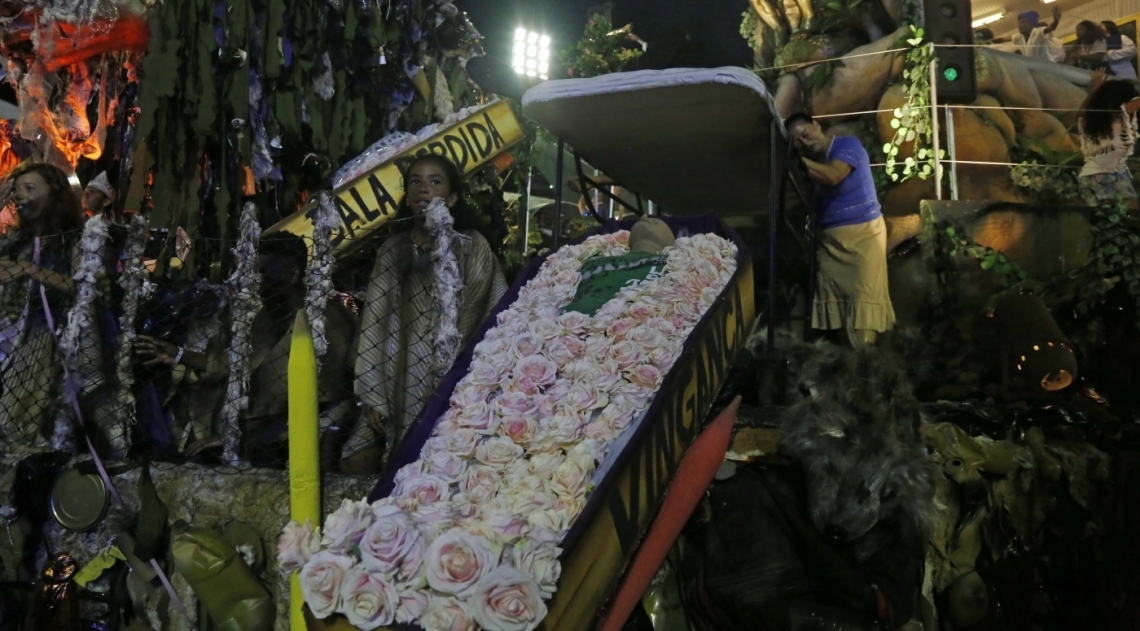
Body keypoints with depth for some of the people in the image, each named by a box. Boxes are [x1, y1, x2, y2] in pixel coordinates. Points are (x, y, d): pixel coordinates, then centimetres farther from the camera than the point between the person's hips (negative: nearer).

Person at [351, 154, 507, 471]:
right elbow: (374, 324, 3)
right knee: (358, 460, 1)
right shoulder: (392, 250, 6)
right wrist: (373, 397, -1)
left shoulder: (472, 247, 0)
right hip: (401, 386, 3)